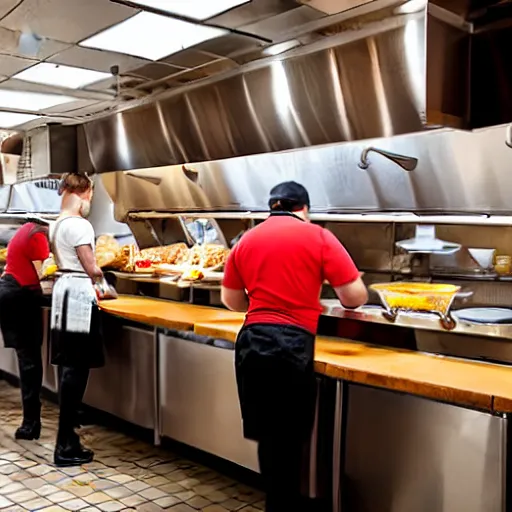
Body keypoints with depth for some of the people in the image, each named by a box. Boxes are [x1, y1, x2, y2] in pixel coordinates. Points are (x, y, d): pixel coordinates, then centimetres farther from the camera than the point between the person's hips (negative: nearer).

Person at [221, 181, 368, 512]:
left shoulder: (246, 241, 14)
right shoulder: (318, 237, 1)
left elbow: (231, 301, 20)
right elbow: (355, 296, -1)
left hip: (251, 342, 5)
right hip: (291, 344, -5)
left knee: (270, 435, 17)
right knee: (286, 438, 9)